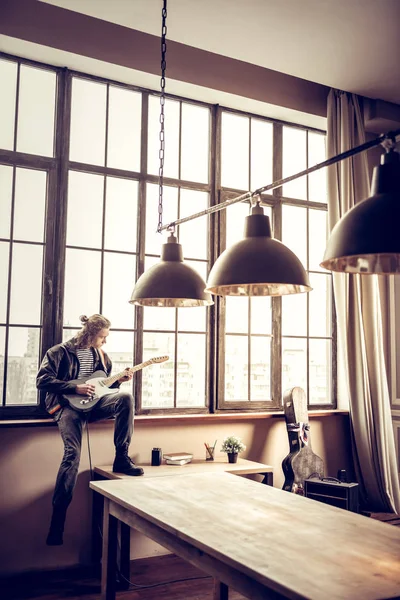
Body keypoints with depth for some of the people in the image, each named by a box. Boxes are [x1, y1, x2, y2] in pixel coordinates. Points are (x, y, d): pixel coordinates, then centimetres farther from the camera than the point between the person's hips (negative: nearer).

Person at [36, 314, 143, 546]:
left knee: (126, 398, -25)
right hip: (67, 404, -5)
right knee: (72, 454, -24)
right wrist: (75, 388, -15)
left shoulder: (100, 354, 16)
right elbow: (43, 380, -10)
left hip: (92, 402, 5)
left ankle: (122, 458, -17)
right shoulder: (60, 352, -2)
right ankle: (58, 517, -18)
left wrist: (118, 380, 2)